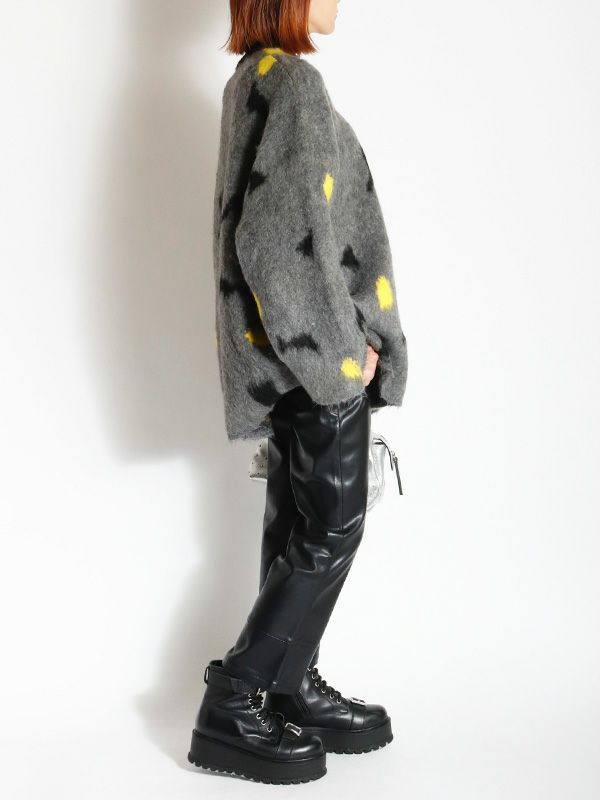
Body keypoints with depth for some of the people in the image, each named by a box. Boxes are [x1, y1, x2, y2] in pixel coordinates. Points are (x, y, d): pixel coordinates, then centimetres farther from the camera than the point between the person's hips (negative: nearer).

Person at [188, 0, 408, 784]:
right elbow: (291, 236, -22)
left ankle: (293, 688, 25)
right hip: (318, 354, -10)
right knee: (332, 529, -2)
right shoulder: (292, 79, -14)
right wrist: (341, 350, -15)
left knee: (298, 527, 13)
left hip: (289, 353, 10)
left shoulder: (254, 80, 16)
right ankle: (231, 704, 5)